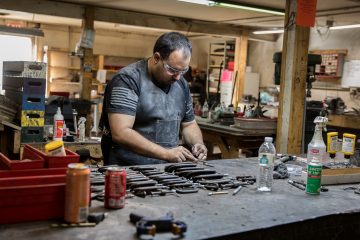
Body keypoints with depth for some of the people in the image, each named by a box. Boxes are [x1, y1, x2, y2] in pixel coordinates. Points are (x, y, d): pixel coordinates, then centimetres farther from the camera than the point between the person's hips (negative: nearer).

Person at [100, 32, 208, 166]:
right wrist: (166, 154, -22)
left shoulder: (181, 84, 9)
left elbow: (189, 124, 21)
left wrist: (198, 144, 1)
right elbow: (120, 133, -20)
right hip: (128, 169, -6)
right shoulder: (128, 80, -11)